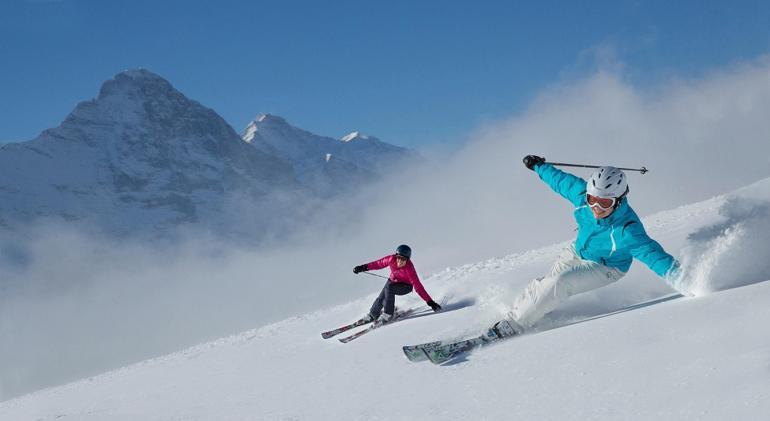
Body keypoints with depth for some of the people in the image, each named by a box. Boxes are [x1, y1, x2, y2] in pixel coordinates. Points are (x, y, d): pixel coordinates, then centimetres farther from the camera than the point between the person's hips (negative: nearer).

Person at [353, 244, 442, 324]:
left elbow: (418, 286, -36)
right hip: (392, 281, 4)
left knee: (389, 287, -30)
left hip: (405, 287, -4)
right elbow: (379, 263, -7)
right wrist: (363, 267, -2)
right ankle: (372, 315, 21)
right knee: (381, 299, -10)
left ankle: (388, 314, -19)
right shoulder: (392, 259, -26)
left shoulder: (409, 269, -36)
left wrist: (430, 302, -40)